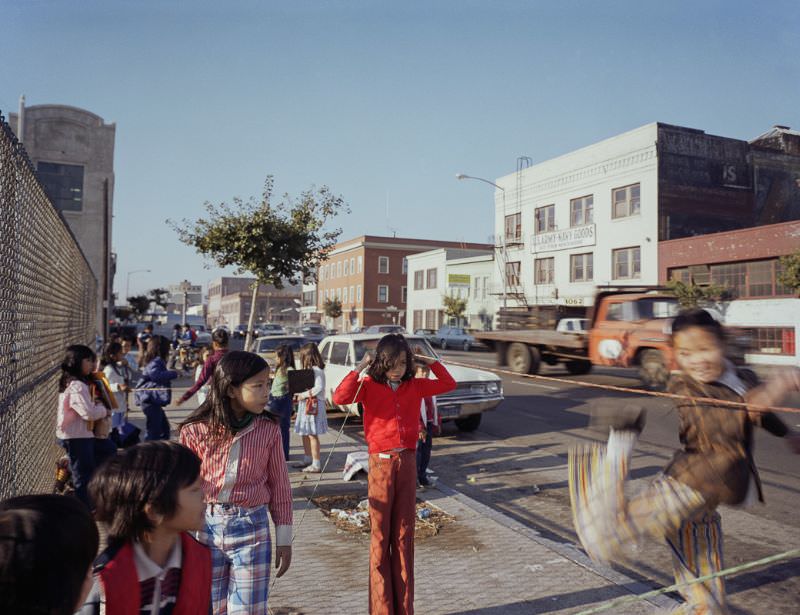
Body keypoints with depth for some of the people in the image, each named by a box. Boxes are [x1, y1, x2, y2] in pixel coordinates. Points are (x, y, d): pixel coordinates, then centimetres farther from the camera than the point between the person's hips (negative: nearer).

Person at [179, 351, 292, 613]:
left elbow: (280, 488, 0)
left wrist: (284, 539, 3)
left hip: (252, 531, 0)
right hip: (205, 528, 1)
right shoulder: (195, 431, -11)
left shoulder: (268, 430, -8)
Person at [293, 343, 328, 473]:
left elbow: (319, 388, -22)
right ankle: (307, 460, 28)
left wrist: (303, 395, -18)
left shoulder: (317, 370, -14)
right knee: (305, 434, 15)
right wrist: (299, 394, 1)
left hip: (314, 405, -10)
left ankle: (316, 465, -3)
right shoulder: (308, 370, 17)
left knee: (312, 435, -7)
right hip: (305, 405, 10)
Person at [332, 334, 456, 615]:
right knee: (380, 536, 7)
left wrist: (427, 360, 3)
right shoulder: (369, 386, -7)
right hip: (381, 463, -3)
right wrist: (359, 368, -22)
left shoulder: (415, 386, 4)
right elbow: (339, 397, -24)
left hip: (408, 462, 3)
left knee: (404, 535, 12)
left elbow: (448, 384, 12)